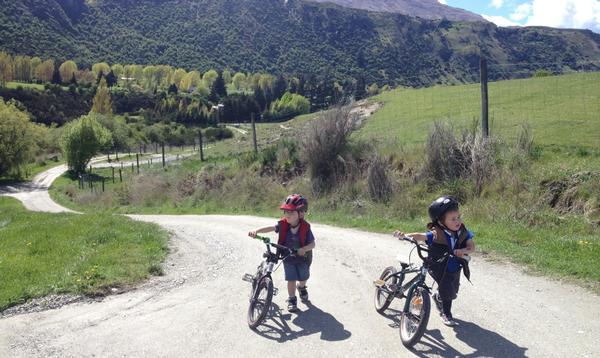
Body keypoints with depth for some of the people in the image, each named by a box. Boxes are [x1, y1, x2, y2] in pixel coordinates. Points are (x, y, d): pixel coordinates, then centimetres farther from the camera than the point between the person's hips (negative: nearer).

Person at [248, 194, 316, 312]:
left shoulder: (305, 227, -25)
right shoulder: (283, 224, -20)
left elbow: (312, 244, -21)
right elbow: (270, 228, -27)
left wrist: (304, 249, -40)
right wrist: (256, 231, -43)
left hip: (303, 257, 0)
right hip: (288, 257, 0)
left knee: (303, 278, 20)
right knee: (291, 279, -3)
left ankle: (301, 288, 55)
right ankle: (292, 300, 19)